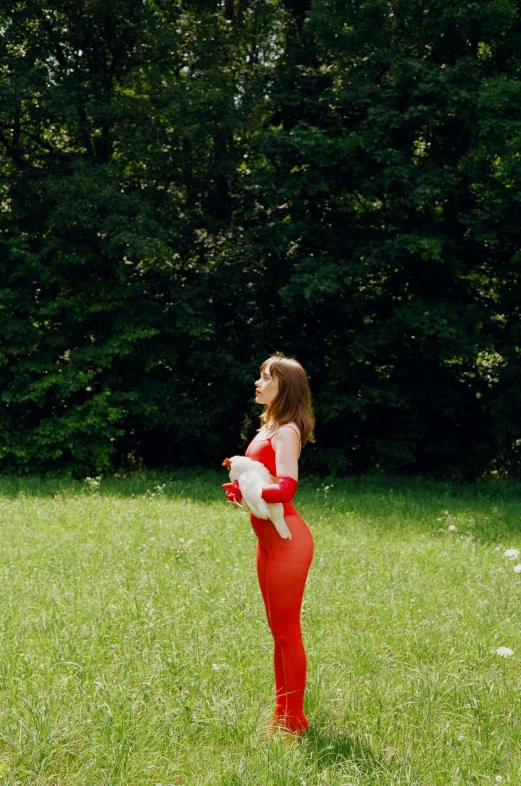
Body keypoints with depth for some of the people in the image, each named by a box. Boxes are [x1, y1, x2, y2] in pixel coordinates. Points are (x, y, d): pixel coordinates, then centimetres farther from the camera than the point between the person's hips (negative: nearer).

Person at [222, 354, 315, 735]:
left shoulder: (286, 431, -14)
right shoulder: (268, 428, 15)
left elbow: (286, 487, -25)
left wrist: (247, 492, -31)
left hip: (286, 537, -10)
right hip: (269, 537, 10)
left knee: (287, 631, -2)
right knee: (278, 629, 16)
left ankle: (294, 721, 7)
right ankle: (282, 713, 26)